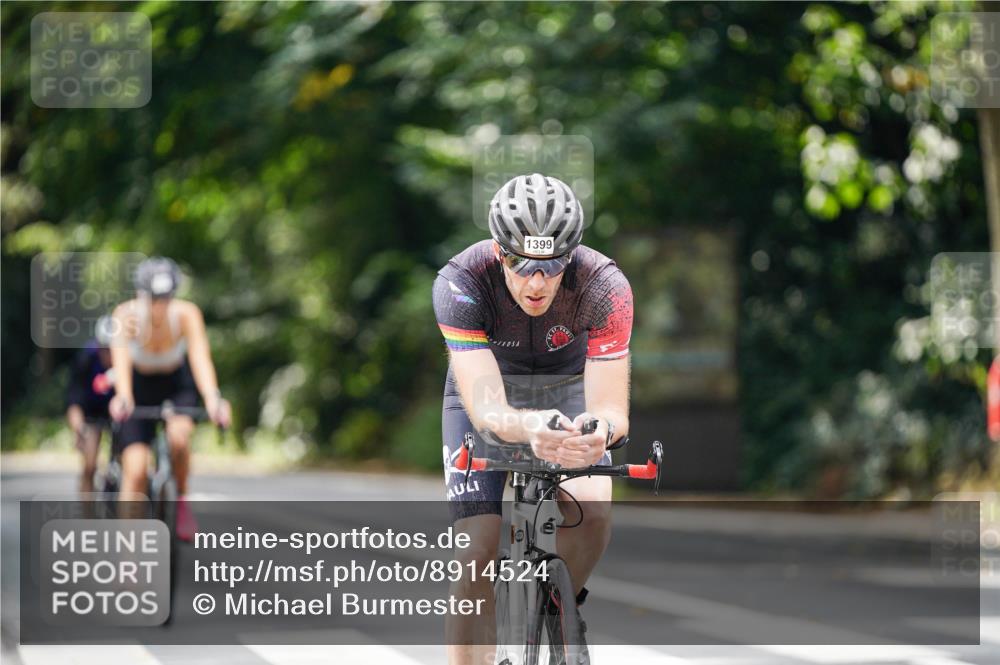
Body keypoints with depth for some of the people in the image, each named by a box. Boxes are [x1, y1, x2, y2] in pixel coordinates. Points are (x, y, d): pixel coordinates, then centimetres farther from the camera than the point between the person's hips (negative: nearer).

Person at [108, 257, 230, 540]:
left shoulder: (186, 314, -27)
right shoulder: (127, 314, -28)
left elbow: (200, 356, -39)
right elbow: (121, 358, -42)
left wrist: (212, 397, -57)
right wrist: (122, 398, -60)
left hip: (178, 384, 0)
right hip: (140, 386, 0)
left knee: (179, 436, -31)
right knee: (135, 469, -15)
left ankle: (182, 500, -4)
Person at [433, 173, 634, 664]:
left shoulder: (605, 286, -33)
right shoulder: (460, 283, -35)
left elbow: (613, 411, -35)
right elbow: (486, 411, -42)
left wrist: (600, 428, -60)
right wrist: (530, 429, -65)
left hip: (567, 387, 1)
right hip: (486, 389, 0)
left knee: (594, 514, -24)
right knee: (478, 554, -15)